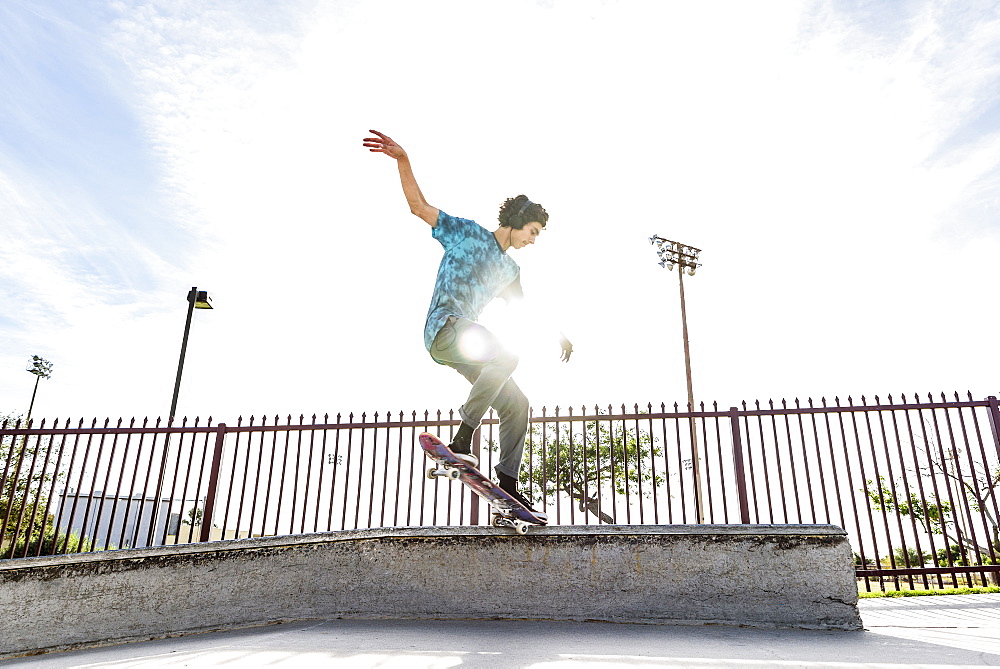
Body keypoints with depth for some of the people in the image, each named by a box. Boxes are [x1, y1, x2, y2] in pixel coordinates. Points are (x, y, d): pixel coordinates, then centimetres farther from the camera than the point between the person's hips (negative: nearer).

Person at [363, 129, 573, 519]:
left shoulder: (509, 269, 24)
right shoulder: (468, 233, 5)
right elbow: (419, 206, 0)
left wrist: (557, 335, 34)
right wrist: (402, 160, -11)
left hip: (465, 339, 8)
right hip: (444, 328, -8)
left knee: (516, 404, -1)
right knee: (506, 356, -33)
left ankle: (508, 483, 2)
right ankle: (463, 438, -29)